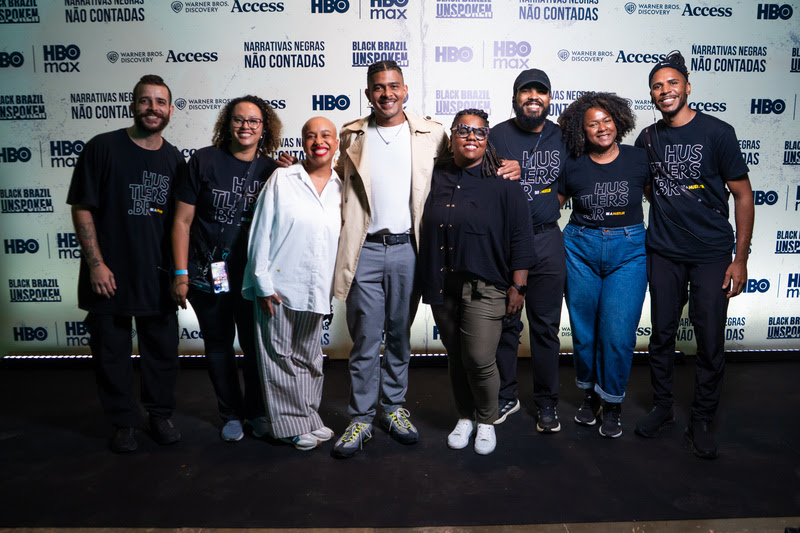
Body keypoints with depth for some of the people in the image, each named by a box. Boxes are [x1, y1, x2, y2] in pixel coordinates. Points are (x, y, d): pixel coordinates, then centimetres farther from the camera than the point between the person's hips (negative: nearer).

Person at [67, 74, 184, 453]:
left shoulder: (174, 159, 7)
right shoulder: (103, 148, -4)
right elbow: (82, 208, -5)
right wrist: (96, 264, -11)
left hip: (158, 276, 3)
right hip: (109, 276, -3)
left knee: (163, 350, 12)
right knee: (111, 352, 9)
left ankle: (160, 415, 32)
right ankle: (123, 423, 27)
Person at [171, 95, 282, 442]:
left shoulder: (271, 170, 1)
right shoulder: (204, 161, -4)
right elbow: (182, 221, -4)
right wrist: (180, 274, -7)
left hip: (253, 273, 1)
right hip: (207, 273, 0)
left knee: (255, 345, 6)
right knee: (218, 345, 12)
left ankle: (256, 412, 28)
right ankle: (231, 414, 30)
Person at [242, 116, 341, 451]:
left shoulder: (341, 188, 8)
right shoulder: (282, 179, -2)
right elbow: (261, 232, -4)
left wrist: (334, 288, 11)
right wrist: (262, 282, -8)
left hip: (316, 290, 3)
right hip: (279, 285, -3)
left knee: (310, 357, 14)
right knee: (281, 356, 5)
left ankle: (308, 417, 30)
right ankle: (292, 424, 19)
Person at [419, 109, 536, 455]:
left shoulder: (502, 183, -4)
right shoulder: (436, 177, 5)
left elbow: (520, 239, -4)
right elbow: (425, 232, 16)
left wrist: (517, 287, -6)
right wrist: (428, 281, 13)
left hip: (485, 287, -3)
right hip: (443, 285, 4)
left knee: (479, 359, -5)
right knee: (455, 358, 13)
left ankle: (486, 421, 20)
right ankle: (465, 417, 33)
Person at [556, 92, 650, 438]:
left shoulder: (639, 159, 2)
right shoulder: (573, 166, 2)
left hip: (628, 251, -1)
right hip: (580, 249, 1)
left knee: (618, 332, -6)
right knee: (584, 330, 8)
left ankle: (612, 403, 15)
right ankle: (589, 394, 31)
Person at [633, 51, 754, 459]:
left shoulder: (717, 132, -6)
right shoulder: (647, 139, 5)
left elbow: (743, 195, -3)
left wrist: (740, 258, -7)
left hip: (712, 253, -3)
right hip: (663, 252, 3)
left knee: (710, 340, 2)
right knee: (662, 333, 9)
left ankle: (702, 421, 19)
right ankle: (662, 407, 27)